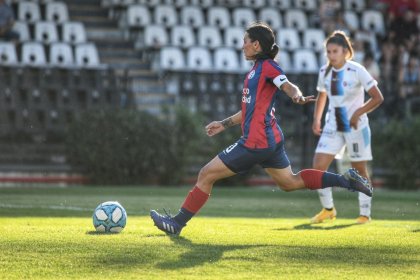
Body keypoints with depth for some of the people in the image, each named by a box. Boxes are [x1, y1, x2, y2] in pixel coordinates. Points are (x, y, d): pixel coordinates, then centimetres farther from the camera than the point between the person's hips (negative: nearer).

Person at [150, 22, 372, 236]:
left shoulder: (267, 66, -9)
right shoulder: (257, 70, 19)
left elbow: (288, 86, -26)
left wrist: (298, 97, -48)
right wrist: (224, 124, 32)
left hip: (256, 142, -10)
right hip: (271, 140, 10)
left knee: (206, 175, -3)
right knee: (290, 182, 17)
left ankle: (177, 222, 4)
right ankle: (345, 180, 11)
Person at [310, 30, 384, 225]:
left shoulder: (357, 71, -13)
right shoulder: (324, 72, 2)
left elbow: (378, 98, -13)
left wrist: (358, 112, -23)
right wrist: (316, 119, 7)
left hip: (355, 126, -4)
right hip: (333, 126, 5)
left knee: (359, 170, 3)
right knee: (318, 167, -8)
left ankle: (365, 214, 14)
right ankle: (328, 209, 8)